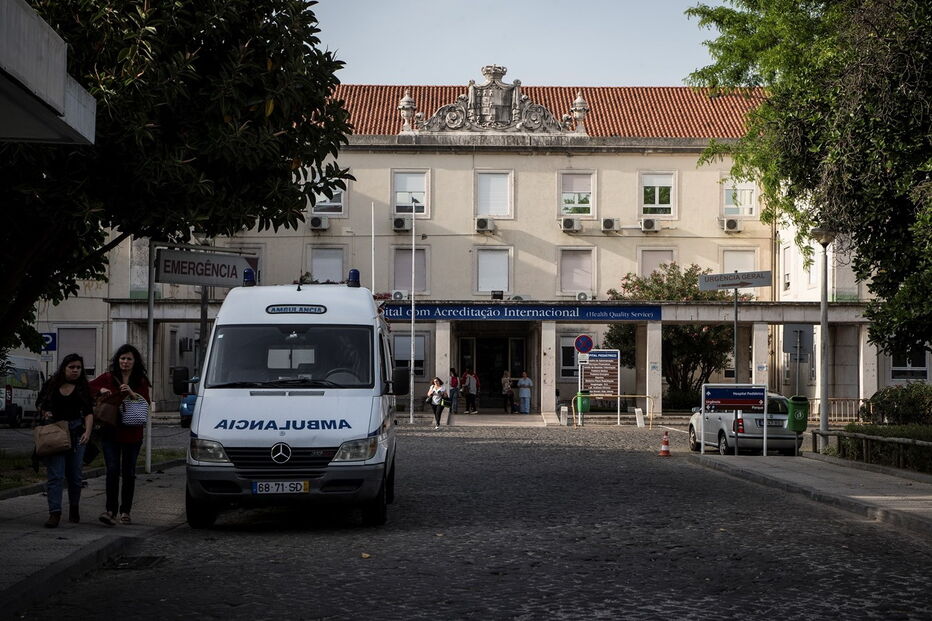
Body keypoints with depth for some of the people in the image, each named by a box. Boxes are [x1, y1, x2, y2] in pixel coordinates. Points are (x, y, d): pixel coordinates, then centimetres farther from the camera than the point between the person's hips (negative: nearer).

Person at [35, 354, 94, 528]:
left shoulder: (83, 388, 3)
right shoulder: (51, 384, 3)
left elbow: (88, 412, -4)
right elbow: (38, 403, 16)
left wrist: (87, 432, -19)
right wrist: (44, 412, -5)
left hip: (76, 432, 1)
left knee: (75, 474, 7)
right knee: (56, 474, -9)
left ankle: (74, 508, 27)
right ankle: (55, 513, -11)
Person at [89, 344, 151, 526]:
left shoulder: (141, 382, 6)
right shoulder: (108, 378, 5)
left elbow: (146, 403, -4)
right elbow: (88, 388, 8)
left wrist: (132, 393, -19)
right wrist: (101, 390, -10)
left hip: (132, 434, 1)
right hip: (110, 431, -1)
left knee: (129, 473, 6)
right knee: (113, 470, -12)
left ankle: (125, 511, 15)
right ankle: (111, 510, -17)